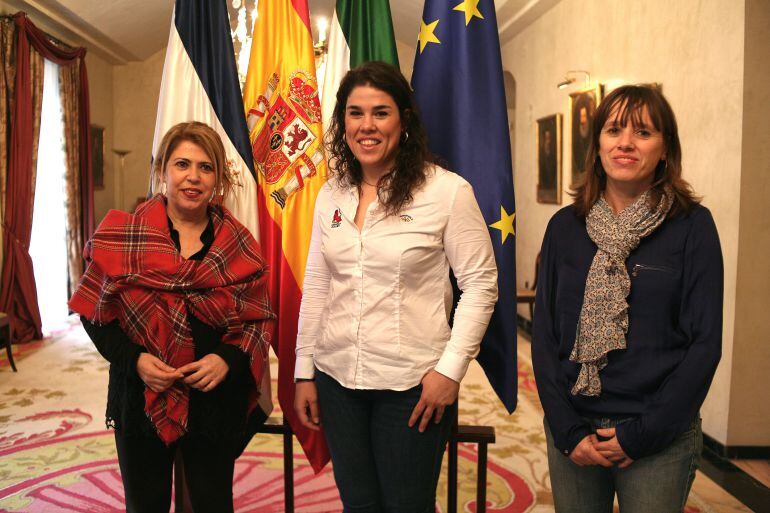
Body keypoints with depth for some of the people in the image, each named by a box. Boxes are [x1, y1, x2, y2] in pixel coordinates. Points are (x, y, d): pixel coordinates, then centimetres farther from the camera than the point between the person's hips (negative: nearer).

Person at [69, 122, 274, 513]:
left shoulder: (238, 245, -1)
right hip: (141, 397, 0)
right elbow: (93, 313, 0)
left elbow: (257, 320, 2)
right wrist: (134, 359, -15)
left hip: (216, 400, 1)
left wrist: (228, 360, -16)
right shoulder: (121, 236, -4)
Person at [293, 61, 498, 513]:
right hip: (336, 379, 5)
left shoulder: (448, 191, -10)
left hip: (411, 384, -4)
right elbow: (316, 288, 10)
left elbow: (480, 285, -7)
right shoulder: (331, 196, 6)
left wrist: (451, 368, -12)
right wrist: (304, 371, 10)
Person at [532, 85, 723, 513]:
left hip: (659, 440, -2)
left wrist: (643, 433, -11)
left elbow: (705, 343, -7)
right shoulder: (565, 226, 0)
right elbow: (545, 334, 1)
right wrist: (568, 430, -7)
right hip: (572, 432, 2)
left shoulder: (693, 226, -6)